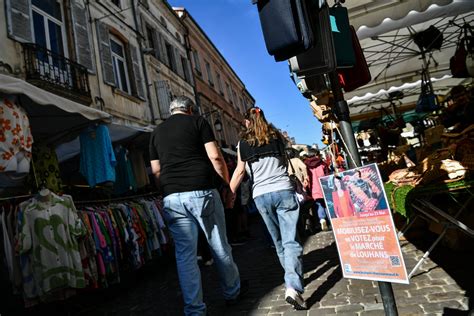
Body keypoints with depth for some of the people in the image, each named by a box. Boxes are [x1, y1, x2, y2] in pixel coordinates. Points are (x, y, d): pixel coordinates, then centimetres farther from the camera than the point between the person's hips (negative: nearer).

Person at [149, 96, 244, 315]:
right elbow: (215, 157, -4)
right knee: (219, 246, 12)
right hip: (201, 192, -3)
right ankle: (232, 292, 29)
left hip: (172, 198, 4)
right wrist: (228, 182, 6)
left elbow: (156, 170, 14)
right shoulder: (198, 122, 5)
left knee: (185, 254, 6)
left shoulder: (157, 132, 18)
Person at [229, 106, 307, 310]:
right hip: (283, 190, 0)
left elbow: (240, 171, 0)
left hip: (261, 196, 0)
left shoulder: (243, 143, 4)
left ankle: (292, 282, 30)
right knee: (290, 241, -4)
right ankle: (293, 287, -18)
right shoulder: (276, 137, 9)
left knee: (278, 241, 15)